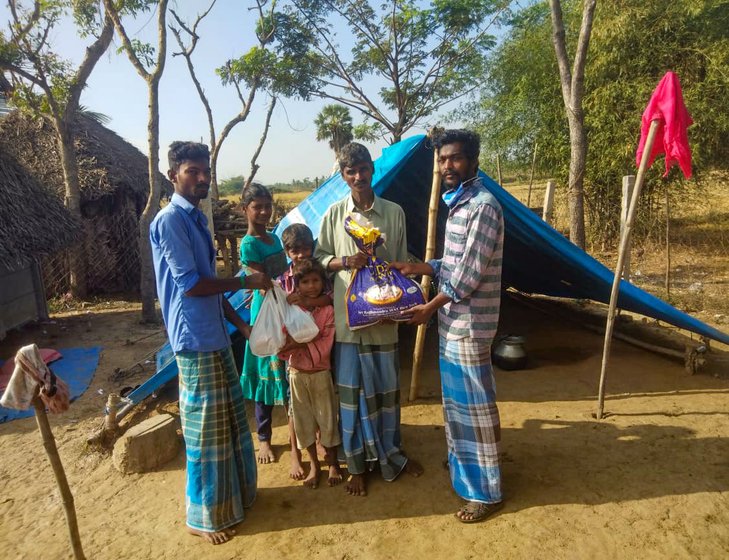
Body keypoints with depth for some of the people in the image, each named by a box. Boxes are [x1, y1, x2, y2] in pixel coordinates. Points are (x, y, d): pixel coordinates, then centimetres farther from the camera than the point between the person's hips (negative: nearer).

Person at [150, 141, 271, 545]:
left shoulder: (196, 218, 13)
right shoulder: (170, 220, -15)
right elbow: (190, 284, -21)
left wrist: (240, 324, 13)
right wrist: (246, 281, -13)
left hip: (215, 335, 9)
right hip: (195, 340, -9)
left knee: (229, 421, 19)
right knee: (204, 429, 3)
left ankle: (233, 493, 38)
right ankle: (203, 516, 22)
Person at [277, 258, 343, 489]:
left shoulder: (328, 310, -12)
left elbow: (325, 347, -16)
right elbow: (282, 345, -7)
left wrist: (300, 343, -26)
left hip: (320, 373, -2)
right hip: (297, 373, 2)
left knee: (327, 418, 10)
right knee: (304, 420, 13)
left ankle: (333, 463, 31)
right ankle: (314, 464, 32)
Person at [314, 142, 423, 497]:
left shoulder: (394, 212, 2)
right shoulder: (334, 214, 0)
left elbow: (402, 264, 7)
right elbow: (319, 258, 5)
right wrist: (345, 262, -13)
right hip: (347, 315, -1)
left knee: (386, 387, 13)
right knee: (351, 390, 7)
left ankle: (390, 453, 36)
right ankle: (357, 464, 26)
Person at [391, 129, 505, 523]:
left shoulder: (483, 206, -18)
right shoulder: (458, 203, 13)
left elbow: (471, 273, -21)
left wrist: (430, 307, -15)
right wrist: (418, 268, 6)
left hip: (468, 323, -9)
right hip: (451, 319, 9)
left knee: (475, 404, 1)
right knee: (456, 398, 21)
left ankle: (485, 491, 17)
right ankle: (462, 461, 41)